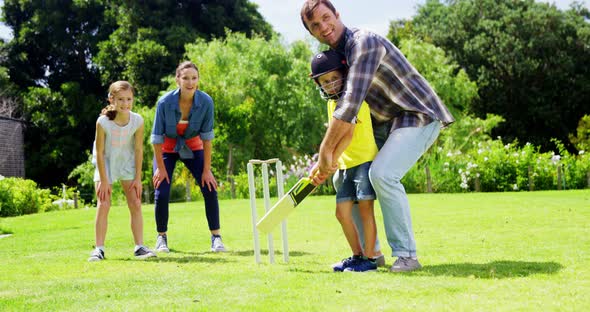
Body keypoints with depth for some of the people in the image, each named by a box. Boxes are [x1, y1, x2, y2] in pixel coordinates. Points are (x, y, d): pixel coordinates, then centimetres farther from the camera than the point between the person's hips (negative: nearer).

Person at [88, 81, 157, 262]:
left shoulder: (137, 121, -21)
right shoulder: (103, 122, -28)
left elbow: (138, 149, -10)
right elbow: (99, 152, -19)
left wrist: (138, 178, -8)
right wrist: (104, 180, -16)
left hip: (127, 161, 2)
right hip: (106, 162, -2)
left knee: (135, 204, -3)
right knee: (103, 205, -8)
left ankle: (139, 247, 3)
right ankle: (99, 249, -1)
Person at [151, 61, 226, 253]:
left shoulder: (206, 102, -23)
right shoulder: (165, 102, -27)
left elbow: (207, 137, -15)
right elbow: (157, 138, -17)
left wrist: (207, 169, -14)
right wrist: (161, 167, -14)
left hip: (192, 147, 2)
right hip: (167, 148, -2)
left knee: (209, 189, -9)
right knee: (162, 193, -10)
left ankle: (216, 237, 0)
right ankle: (161, 237, 10)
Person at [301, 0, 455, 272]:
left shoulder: (364, 42, -21)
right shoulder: (336, 55, 8)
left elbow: (350, 105, -30)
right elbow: (348, 121, 1)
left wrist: (325, 153, -25)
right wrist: (331, 158, -11)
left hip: (420, 116, -10)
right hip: (385, 124, 10)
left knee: (382, 174, -28)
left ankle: (406, 255, -18)